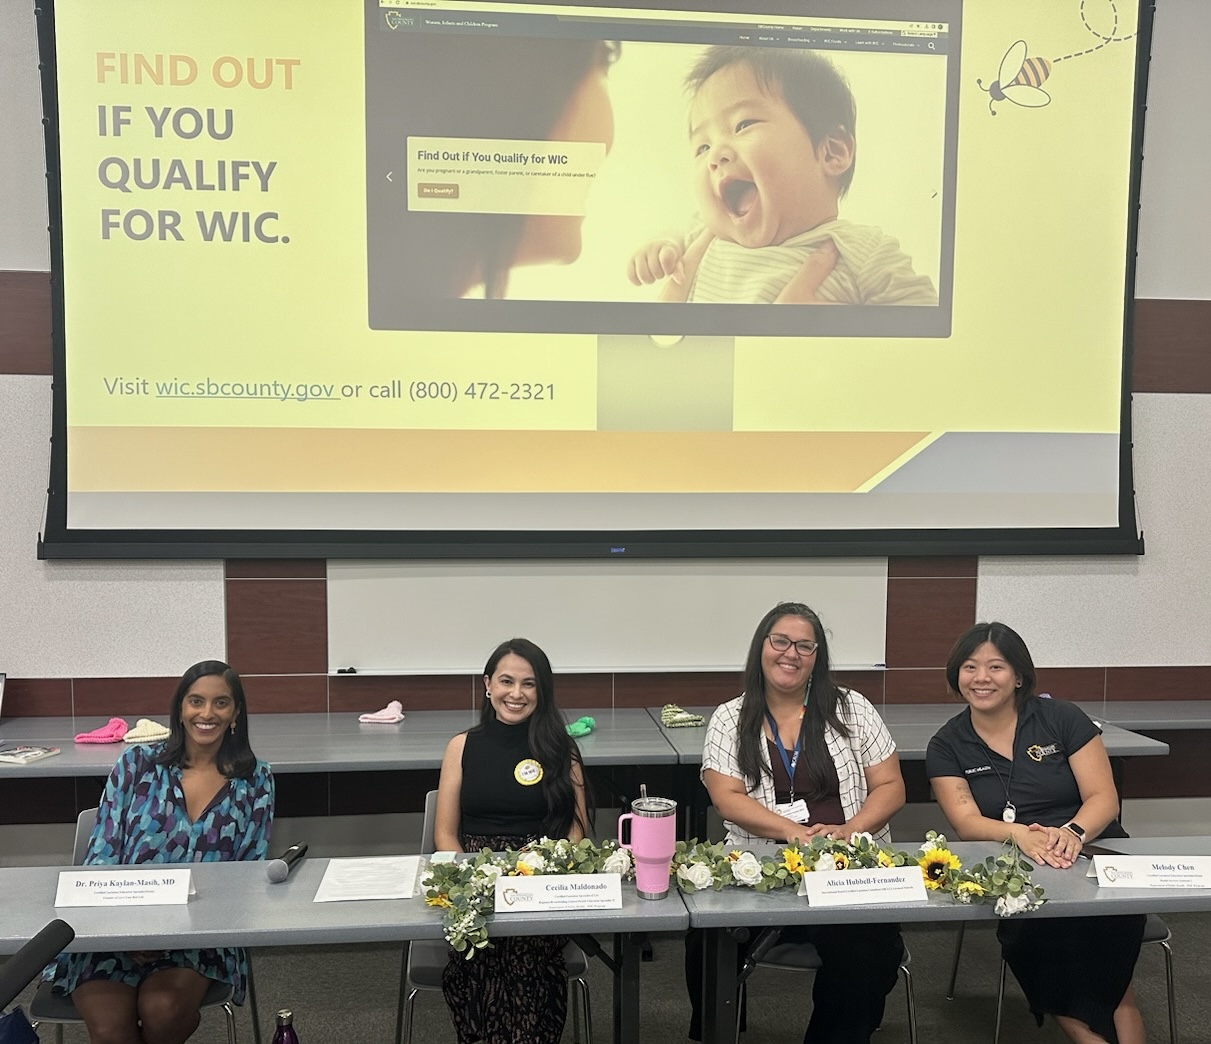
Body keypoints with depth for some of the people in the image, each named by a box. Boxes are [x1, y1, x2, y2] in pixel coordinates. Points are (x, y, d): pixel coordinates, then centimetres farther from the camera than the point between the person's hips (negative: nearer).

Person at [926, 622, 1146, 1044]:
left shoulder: (1062, 719, 2)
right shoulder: (946, 746, 4)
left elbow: (1104, 797, -2)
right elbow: (967, 822, -6)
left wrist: (1073, 833, -25)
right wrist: (1020, 834, -28)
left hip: (1092, 855, 0)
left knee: (1113, 923, -32)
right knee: (1035, 930, -32)